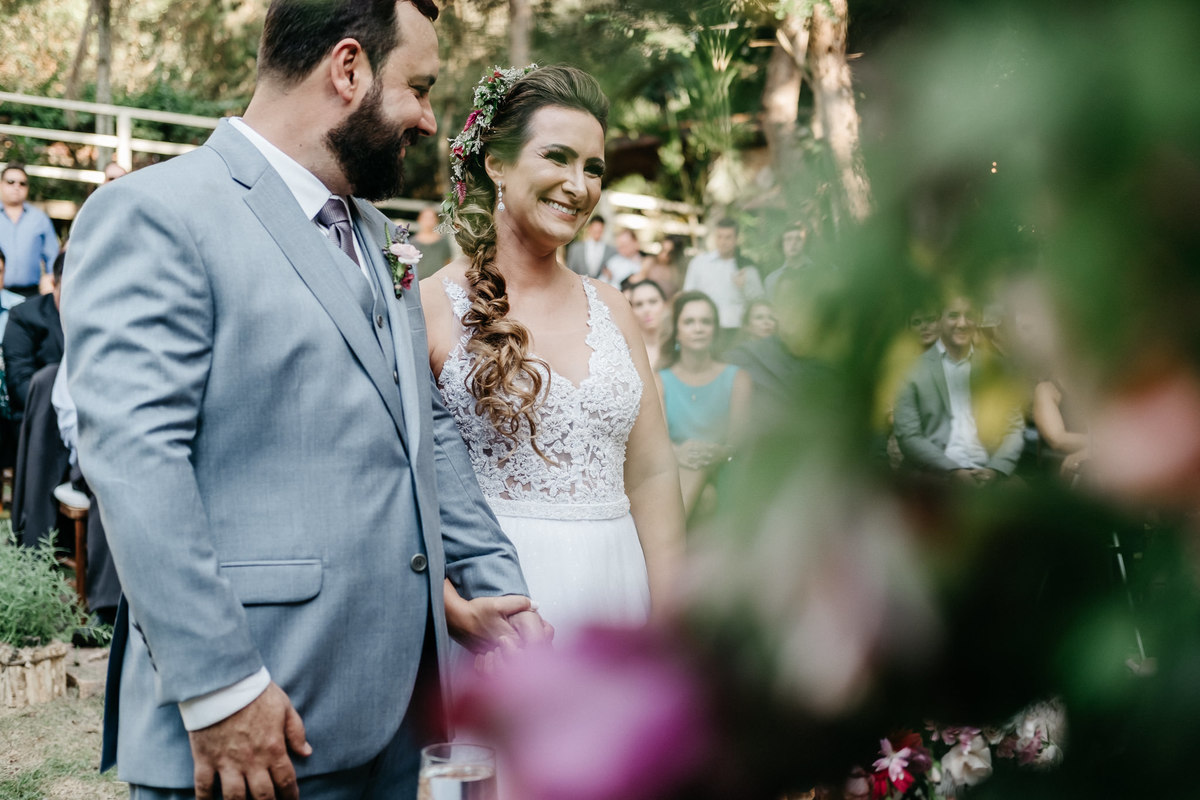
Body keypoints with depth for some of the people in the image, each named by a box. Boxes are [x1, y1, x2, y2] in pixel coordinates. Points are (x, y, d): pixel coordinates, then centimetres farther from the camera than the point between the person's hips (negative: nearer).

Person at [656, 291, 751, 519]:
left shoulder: (737, 378, 13)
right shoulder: (659, 381, 14)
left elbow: (739, 436, 0)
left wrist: (721, 453, -26)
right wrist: (677, 451, -29)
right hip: (670, 472, 0)